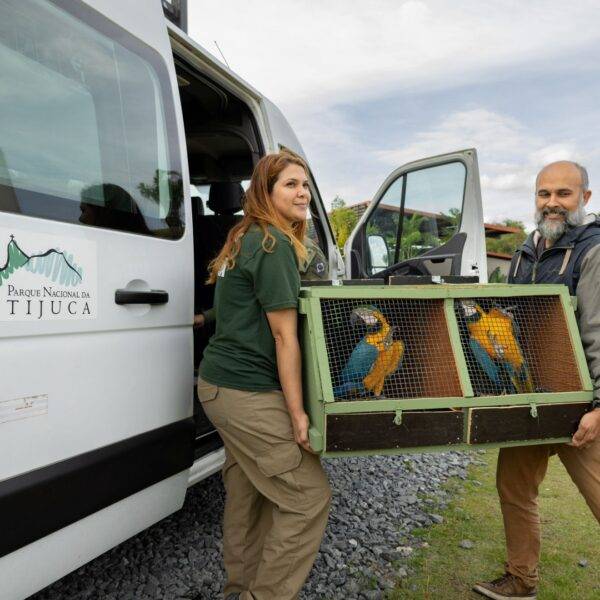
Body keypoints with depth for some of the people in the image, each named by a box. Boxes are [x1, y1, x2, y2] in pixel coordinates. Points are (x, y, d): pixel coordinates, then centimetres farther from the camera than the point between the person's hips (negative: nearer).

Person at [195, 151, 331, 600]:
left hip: (220, 383, 10)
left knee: (248, 493, 20)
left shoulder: (246, 239, 14)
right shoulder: (275, 246, -15)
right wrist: (297, 412, -14)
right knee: (309, 497, -1)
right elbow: (284, 336, -17)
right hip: (248, 394, -10)